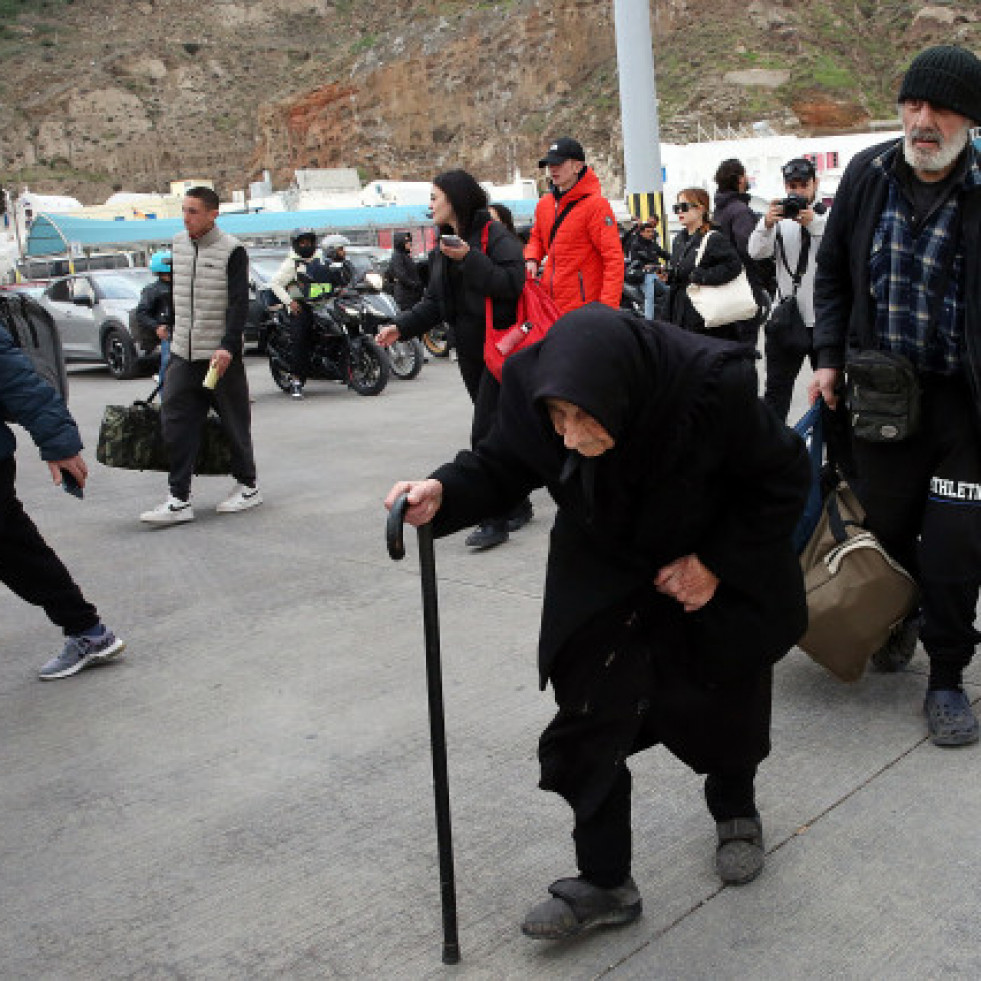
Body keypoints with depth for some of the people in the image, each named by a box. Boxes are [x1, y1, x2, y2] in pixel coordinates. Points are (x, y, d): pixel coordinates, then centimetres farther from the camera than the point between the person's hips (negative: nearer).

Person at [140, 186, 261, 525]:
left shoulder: (232, 251, -8)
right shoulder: (178, 244, 10)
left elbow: (239, 304, -13)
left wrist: (228, 347, -23)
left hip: (221, 354, -5)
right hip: (183, 354, 5)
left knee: (234, 422, 6)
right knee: (175, 422, -4)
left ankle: (248, 486, 24)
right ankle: (179, 500, -2)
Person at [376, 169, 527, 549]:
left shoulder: (493, 235, -9)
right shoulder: (443, 247, 17)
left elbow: (512, 282, -22)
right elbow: (434, 302, 17)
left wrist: (470, 258, -25)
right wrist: (401, 326, 4)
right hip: (469, 350, 8)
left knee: (486, 432, -13)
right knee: (497, 429, 12)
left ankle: (494, 520, -9)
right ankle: (517, 504, 23)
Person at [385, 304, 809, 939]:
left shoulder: (715, 386, -35)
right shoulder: (536, 387, -28)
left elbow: (784, 480, -18)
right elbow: (504, 464, -10)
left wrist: (716, 564, -20)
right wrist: (444, 495, -30)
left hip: (717, 573, -1)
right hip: (605, 573, 2)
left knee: (724, 707, 15)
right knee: (590, 718, -7)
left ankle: (736, 811, 48)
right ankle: (605, 884, 12)